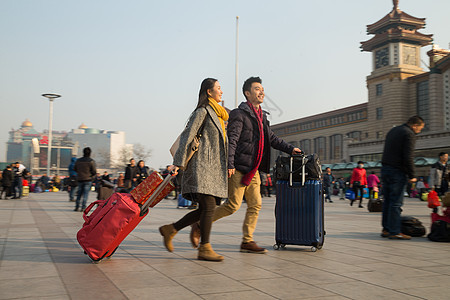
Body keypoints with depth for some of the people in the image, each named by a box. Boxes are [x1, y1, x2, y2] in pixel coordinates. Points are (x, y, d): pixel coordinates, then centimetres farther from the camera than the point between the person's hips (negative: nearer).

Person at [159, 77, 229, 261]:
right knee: (209, 206, -12)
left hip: (214, 167, 9)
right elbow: (187, 136, -10)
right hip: (202, 165, -9)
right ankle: (204, 248, -6)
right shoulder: (203, 111, -4)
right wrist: (179, 162, -16)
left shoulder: (218, 114, 24)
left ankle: (170, 230, 15)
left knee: (205, 209, 5)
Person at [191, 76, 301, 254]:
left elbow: (272, 139, 27)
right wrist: (229, 164, -24)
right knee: (233, 205, -8)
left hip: (253, 170, 8)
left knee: (255, 204, 4)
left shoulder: (262, 116, 18)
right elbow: (231, 140, -16)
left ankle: (247, 241, 12)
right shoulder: (239, 114, -8)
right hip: (238, 169, -8)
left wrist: (290, 149, 20)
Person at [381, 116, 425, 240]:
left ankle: (386, 229, 14)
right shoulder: (409, 134, -9)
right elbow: (408, 157, -16)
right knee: (396, 203, -6)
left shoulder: (393, 131, 19)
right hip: (397, 172, -9)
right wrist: (412, 176, -10)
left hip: (385, 169, 9)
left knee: (387, 201, 11)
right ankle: (394, 232, -5)